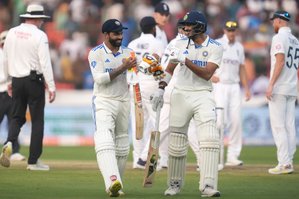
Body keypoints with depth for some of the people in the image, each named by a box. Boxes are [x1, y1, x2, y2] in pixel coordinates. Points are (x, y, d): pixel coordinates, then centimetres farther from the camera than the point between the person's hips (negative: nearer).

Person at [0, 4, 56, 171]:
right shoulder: (39, 35, -9)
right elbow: (45, 63, -14)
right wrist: (51, 87, -13)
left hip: (17, 82, 5)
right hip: (34, 81, -5)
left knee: (18, 117, 15)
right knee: (37, 120, 3)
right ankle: (33, 161, 4)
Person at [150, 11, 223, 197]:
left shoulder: (215, 47, -6)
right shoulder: (181, 44, 5)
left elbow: (207, 74, -17)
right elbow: (170, 68, 16)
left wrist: (185, 61, -24)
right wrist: (161, 89, 5)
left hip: (203, 96, -3)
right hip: (181, 95, 3)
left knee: (210, 137, -19)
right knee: (177, 142, 4)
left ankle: (208, 186, -23)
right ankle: (175, 184, 22)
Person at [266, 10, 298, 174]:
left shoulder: (279, 38, -9)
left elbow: (280, 61, -19)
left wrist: (271, 84, -21)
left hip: (279, 88, -8)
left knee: (278, 126, -8)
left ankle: (284, 164, -13)